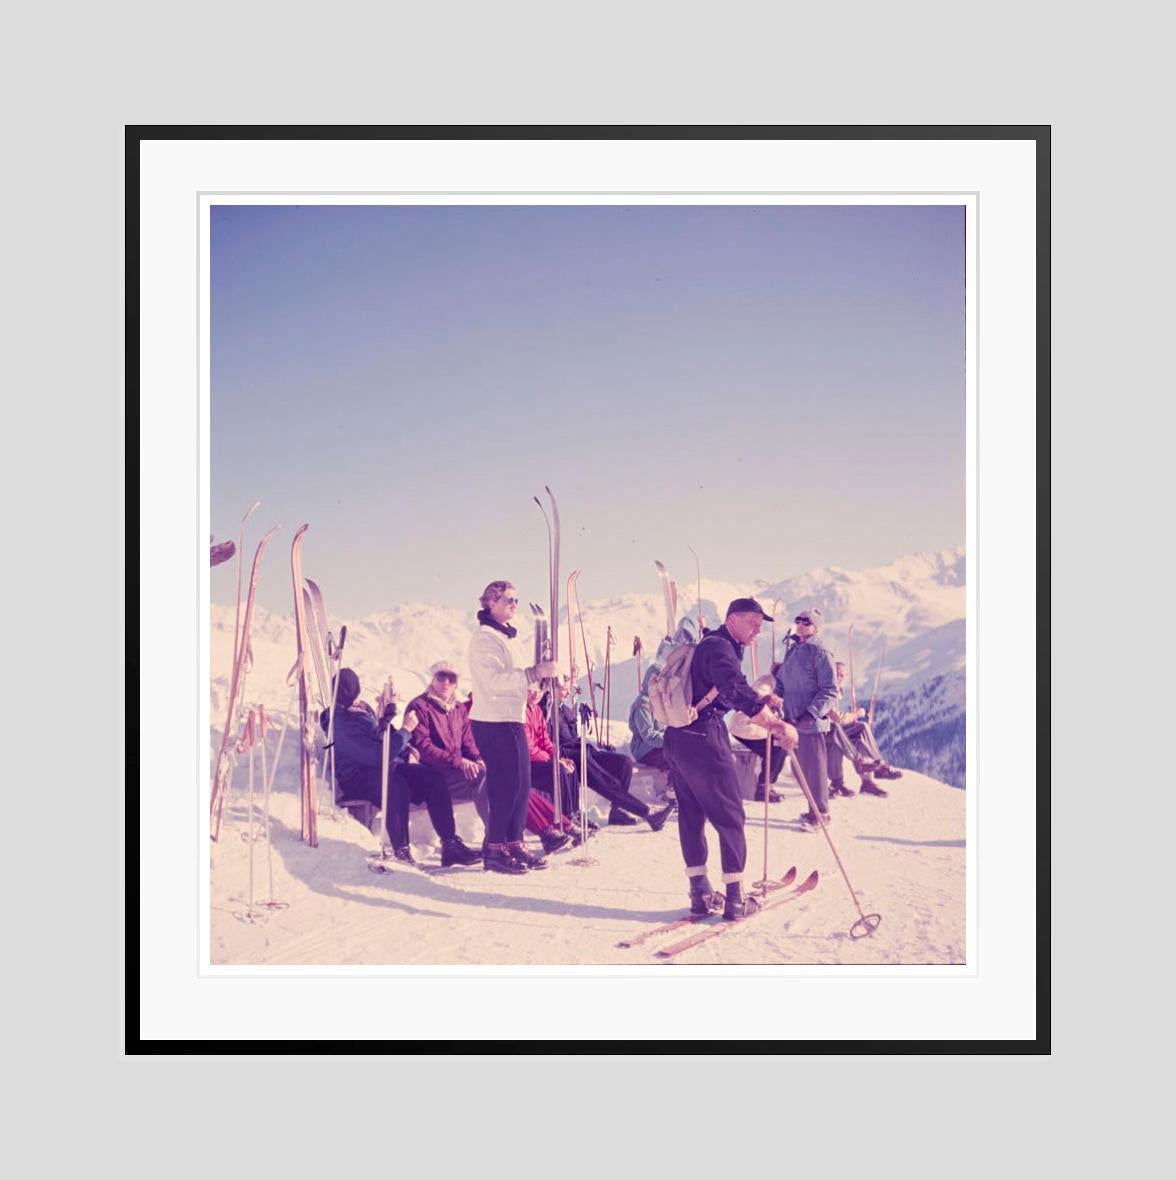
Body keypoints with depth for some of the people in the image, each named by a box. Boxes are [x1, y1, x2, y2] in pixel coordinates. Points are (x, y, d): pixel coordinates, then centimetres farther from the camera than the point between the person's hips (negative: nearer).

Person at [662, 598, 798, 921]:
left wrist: (762, 701, 14)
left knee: (691, 813, 13)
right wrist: (776, 725, -34)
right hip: (705, 739, -10)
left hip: (677, 739, 10)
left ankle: (700, 892, 18)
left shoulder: (711, 646, 21)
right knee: (730, 816, -2)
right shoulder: (719, 648, -12)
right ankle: (734, 896, 1)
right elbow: (738, 692, -28)